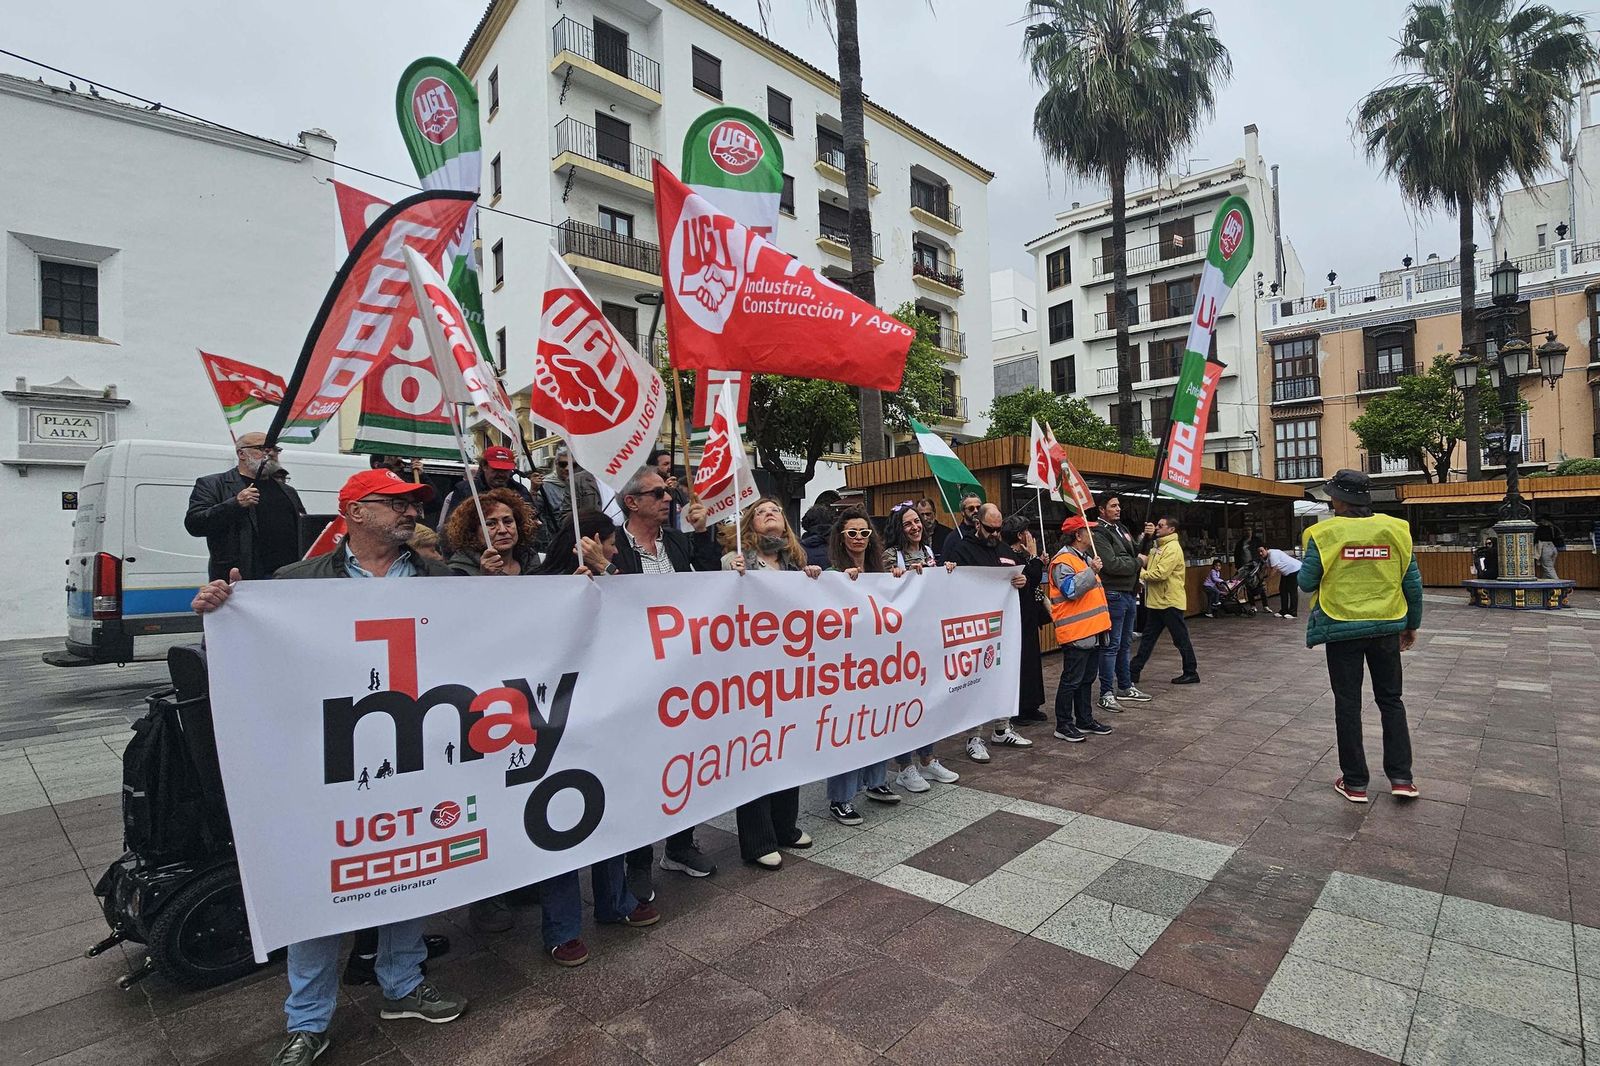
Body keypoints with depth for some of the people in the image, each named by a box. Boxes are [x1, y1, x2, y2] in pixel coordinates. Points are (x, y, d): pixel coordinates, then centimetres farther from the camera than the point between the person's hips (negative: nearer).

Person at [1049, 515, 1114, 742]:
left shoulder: (1085, 558, 18)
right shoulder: (1063, 561, -14)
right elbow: (1071, 590, -26)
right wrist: (1091, 571, -25)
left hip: (1092, 630, 10)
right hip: (1076, 632, -10)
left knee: (1087, 679, 16)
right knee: (1071, 680, -3)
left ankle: (1085, 720, 26)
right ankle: (1063, 725, 4)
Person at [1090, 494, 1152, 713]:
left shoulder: (1122, 529, 15)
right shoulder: (1099, 534, -14)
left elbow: (1137, 552, 21)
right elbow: (1112, 564, -23)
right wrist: (1138, 562, -9)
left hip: (1130, 594, 9)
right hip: (1113, 595, -9)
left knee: (1125, 643, 18)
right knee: (1111, 645, -5)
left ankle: (1125, 687, 29)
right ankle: (1106, 694, 1)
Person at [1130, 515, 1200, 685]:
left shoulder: (1173, 548, -16)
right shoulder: (1158, 547, 15)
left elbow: (1160, 574, -24)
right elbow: (1146, 564, 12)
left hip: (1170, 602, -10)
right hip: (1156, 601, 10)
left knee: (1181, 639, 3)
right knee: (1148, 638, 11)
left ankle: (1191, 673, 15)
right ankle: (1133, 671, 15)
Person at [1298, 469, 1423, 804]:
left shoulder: (1324, 533, -13)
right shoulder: (1394, 529, -3)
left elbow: (1307, 582, -9)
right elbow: (1413, 582, 2)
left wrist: (1306, 558, 11)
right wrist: (1412, 623, 14)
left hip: (1342, 629, -3)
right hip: (1386, 628, 3)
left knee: (1347, 704, 6)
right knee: (1391, 700, 17)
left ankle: (1355, 783, 13)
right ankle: (1401, 777, 18)